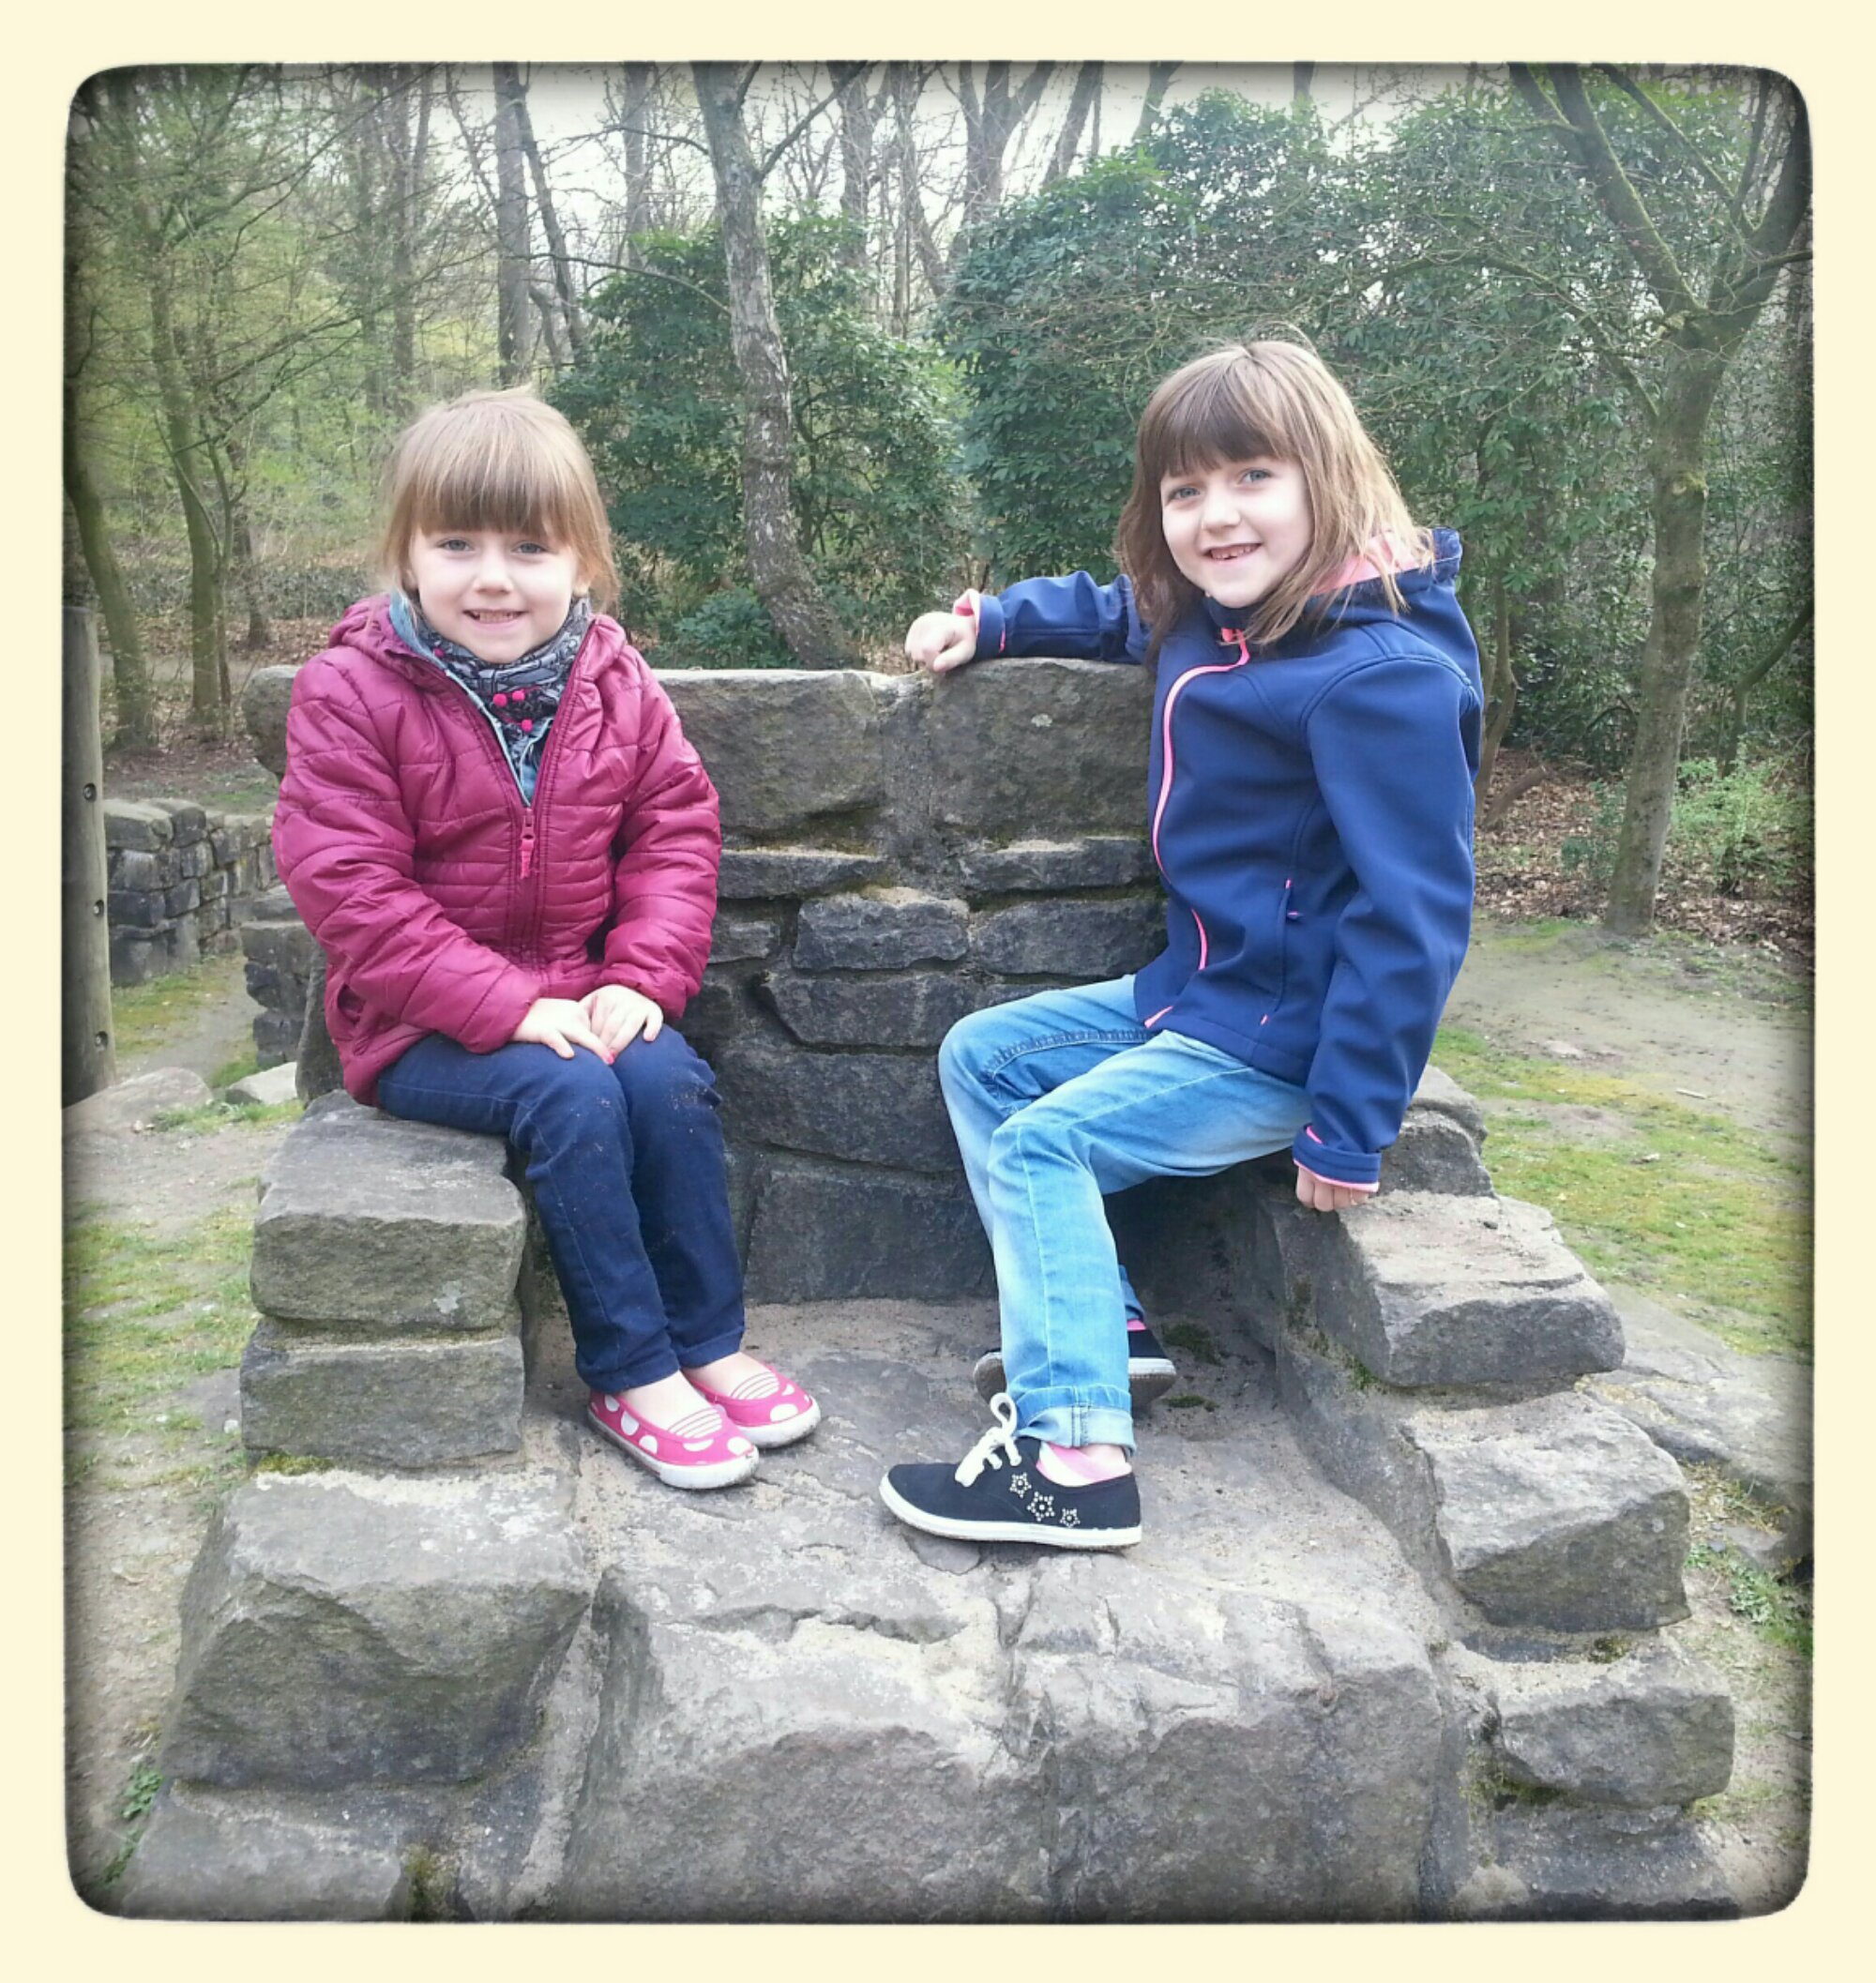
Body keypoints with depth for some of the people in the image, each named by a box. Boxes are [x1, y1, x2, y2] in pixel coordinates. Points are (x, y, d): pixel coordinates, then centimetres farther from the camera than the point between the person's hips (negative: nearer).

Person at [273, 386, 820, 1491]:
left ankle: (709, 1341, -3)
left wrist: (642, 977, -12)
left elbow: (677, 832, 4)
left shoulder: (615, 684, 2)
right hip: (419, 1024, -4)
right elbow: (352, 890, -16)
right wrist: (509, 1005, -23)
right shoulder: (351, 694, -11)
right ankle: (631, 1375, -13)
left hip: (585, 995, 4)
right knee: (572, 1096, -27)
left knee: (672, 1080, -21)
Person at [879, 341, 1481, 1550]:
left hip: (1281, 1039, -10)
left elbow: (1412, 914, -25)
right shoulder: (1211, 616, 3)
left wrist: (1350, 1131, -23)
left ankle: (1073, 1460, -14)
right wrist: (987, 623, 16)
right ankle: (1101, 1322, 11)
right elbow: (1121, 608, 29)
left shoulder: (1385, 677, -24)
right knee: (979, 1058, 14)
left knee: (1043, 1143, -17)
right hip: (1197, 990, 10)